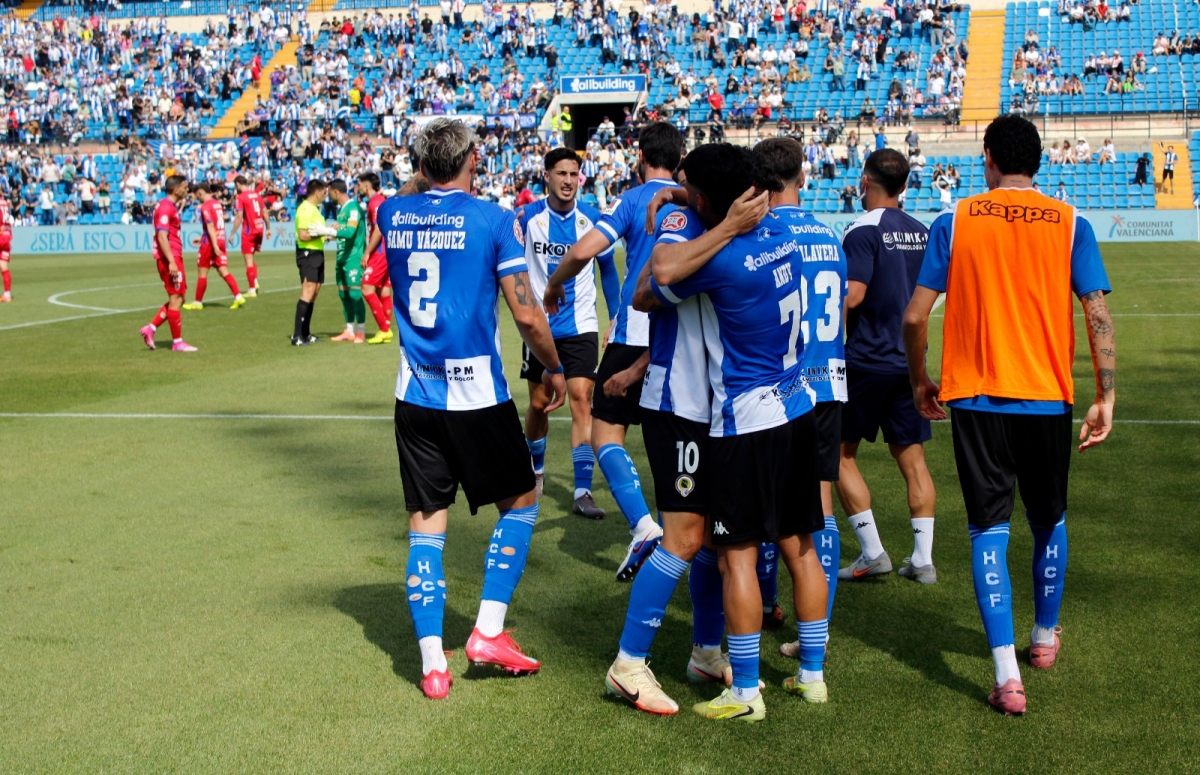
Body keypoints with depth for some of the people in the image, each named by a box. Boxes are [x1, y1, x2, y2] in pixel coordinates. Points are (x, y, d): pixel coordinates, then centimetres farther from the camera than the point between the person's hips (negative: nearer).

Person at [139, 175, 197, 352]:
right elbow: (162, 237, -21)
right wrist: (171, 262, -25)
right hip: (170, 258, -10)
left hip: (173, 258, 10)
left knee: (178, 299, 12)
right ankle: (177, 342, 2)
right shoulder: (166, 207, -14)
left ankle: (150, 328, 13)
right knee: (176, 299, -4)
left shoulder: (170, 206, 17)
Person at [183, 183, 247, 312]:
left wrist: (215, 245, -24)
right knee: (223, 271, 5)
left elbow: (210, 226, -20)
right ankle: (238, 296, -7)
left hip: (210, 243, -7)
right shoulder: (217, 204, 12)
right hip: (221, 240, 7)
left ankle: (198, 302, 12)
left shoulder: (205, 206, -13)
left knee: (202, 272, 4)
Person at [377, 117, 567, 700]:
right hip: (477, 394, -4)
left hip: (415, 396, 4)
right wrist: (553, 369, 4)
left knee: (426, 525, 9)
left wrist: (430, 169, 26)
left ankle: (432, 663, 7)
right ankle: (488, 631, 10)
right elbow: (526, 315, -10)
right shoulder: (493, 220, -10)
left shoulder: (392, 214, 2)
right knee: (520, 503, 16)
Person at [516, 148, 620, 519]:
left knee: (581, 400, -12)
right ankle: (536, 467, 39)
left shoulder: (591, 219, -3)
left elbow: (607, 269, 9)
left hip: (580, 327, -1)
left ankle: (582, 491, -12)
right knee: (539, 403, 11)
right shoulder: (527, 216, -4)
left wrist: (616, 318, 7)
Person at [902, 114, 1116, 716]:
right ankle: (1044, 637, 40)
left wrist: (919, 382, 11)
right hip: (1047, 396, 1)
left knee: (989, 530, 3)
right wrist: (1106, 398, 0)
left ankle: (1007, 675, -8)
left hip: (975, 398, -1)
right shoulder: (1070, 225, 0)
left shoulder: (955, 222, -2)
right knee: (1048, 522, 21)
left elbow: (915, 316, -3)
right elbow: (1098, 317, -5)